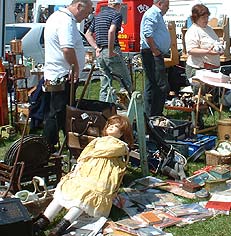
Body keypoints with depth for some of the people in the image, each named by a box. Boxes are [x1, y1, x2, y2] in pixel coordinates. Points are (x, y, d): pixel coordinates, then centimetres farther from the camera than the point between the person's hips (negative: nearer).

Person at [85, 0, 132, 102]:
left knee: (105, 84, 12)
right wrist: (110, 51, -19)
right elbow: (111, 31, -24)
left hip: (100, 53, 8)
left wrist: (96, 47, 8)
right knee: (125, 79, 4)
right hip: (113, 53, -7)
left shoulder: (98, 16, 17)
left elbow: (88, 34, 17)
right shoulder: (117, 14, -7)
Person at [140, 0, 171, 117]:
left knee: (151, 85, 13)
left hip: (156, 54, 11)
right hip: (152, 54, -11)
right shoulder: (153, 13, -10)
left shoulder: (157, 15, 23)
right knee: (162, 86, -11)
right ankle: (154, 115, -8)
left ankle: (150, 114, 19)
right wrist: (155, 51, -19)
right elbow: (147, 34, -22)